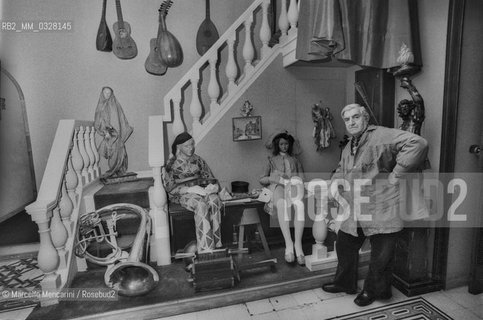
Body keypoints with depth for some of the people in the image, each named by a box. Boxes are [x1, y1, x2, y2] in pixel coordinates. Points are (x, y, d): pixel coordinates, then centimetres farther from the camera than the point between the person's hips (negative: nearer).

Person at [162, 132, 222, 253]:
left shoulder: (197, 160, 12)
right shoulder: (171, 164, -1)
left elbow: (209, 177, 13)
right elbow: (170, 188, -8)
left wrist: (213, 186, -11)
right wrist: (190, 189, -22)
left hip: (200, 191, 4)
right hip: (182, 195, -3)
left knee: (214, 200, -31)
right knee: (201, 205, -36)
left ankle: (216, 244, -28)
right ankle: (205, 248, -34)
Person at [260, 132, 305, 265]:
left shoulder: (295, 160, 33)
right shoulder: (272, 160, 29)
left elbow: (301, 178, 20)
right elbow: (262, 179, 19)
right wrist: (272, 179, -2)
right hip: (277, 187, -1)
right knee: (282, 203, -38)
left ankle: (298, 244, -43)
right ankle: (288, 243, -46)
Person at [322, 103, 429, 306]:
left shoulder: (382, 136, -15)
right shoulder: (348, 148, 13)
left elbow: (417, 144, -27)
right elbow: (341, 170, 28)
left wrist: (396, 174, -23)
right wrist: (335, 183, 7)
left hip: (381, 213, -7)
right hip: (353, 214, 8)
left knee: (380, 257, 11)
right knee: (344, 247, 19)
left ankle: (373, 291, 36)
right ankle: (345, 283, 42)